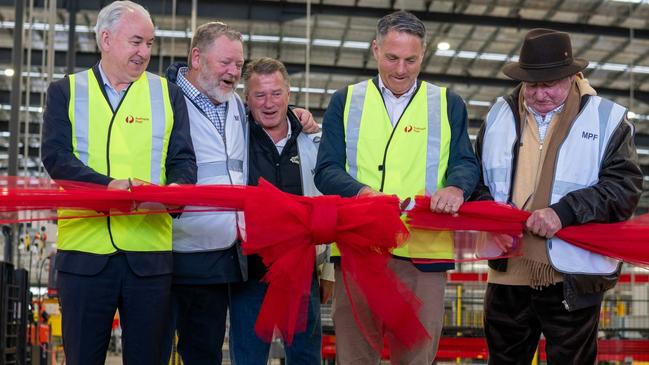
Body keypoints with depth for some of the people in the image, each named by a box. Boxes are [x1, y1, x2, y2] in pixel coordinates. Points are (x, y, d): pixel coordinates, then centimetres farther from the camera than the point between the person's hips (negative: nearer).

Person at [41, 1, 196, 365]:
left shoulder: (168, 94, 12)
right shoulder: (67, 91, 8)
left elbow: (183, 161, 7)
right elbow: (56, 156, -4)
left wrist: (175, 189, -17)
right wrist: (108, 184, -22)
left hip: (150, 250, 1)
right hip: (84, 247, -1)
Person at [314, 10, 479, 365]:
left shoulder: (448, 104, 13)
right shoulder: (345, 101, 11)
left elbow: (466, 163, 5)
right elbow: (326, 170, 3)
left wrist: (455, 188, -19)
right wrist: (363, 192, -17)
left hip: (424, 250, 0)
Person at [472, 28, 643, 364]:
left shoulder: (607, 119, -2)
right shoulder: (500, 115, 9)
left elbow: (625, 186, -10)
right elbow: (477, 178, 12)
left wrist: (565, 211, -22)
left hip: (573, 280, -3)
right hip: (508, 273, 3)